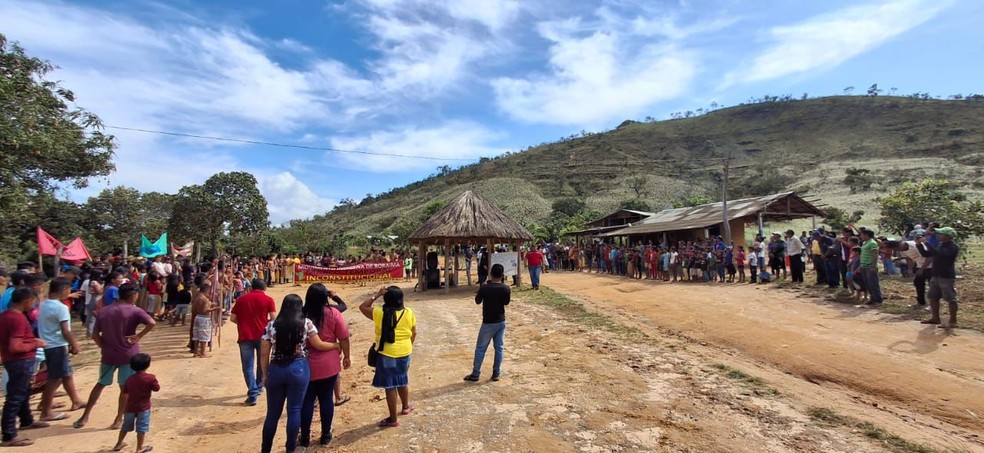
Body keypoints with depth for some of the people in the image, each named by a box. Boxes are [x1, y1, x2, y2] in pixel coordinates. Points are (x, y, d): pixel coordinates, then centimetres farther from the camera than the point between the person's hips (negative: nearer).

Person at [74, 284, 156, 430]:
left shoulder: (104, 311, 2)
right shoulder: (134, 311, -12)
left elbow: (95, 335, 3)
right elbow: (152, 323, -28)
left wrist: (104, 347, 14)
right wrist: (139, 336, -14)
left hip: (108, 355, 4)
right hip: (129, 355, -4)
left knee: (100, 384, 22)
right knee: (125, 387, 8)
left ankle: (85, 417, 25)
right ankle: (119, 419, 15)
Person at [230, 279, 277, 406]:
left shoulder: (241, 299, 7)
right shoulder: (268, 300, -1)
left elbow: (233, 318, 6)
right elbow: (273, 319, -8)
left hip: (245, 336, 1)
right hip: (262, 335, -1)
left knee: (248, 366, 4)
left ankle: (252, 394, -1)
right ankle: (258, 387, 34)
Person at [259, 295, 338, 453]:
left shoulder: (271, 326, 2)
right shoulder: (306, 323, -4)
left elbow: (264, 354, 4)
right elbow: (319, 345, 1)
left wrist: (265, 374, 15)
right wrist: (336, 345, 17)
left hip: (275, 369, 2)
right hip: (298, 369, -2)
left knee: (273, 413, 15)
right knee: (294, 411, 8)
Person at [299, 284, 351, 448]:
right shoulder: (333, 313, -11)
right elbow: (343, 338, -6)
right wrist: (346, 356, 7)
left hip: (306, 365, 1)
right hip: (328, 365, -1)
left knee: (306, 401, 12)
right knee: (326, 399, 11)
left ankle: (305, 437, 21)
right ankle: (325, 435, 22)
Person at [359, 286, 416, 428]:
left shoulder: (379, 313, -13)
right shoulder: (409, 313, -6)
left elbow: (362, 307, 2)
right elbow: (414, 333, 4)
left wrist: (376, 295, 0)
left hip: (387, 354, -4)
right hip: (405, 353, 4)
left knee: (390, 386, 5)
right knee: (402, 380, 25)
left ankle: (393, 419, 14)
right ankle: (406, 407, 43)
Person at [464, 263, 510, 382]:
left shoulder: (484, 288, -16)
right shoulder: (506, 288, -7)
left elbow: (477, 301, 0)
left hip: (488, 323, -3)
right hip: (501, 322, 3)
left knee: (480, 348, 7)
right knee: (499, 348, 13)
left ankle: (475, 374, 13)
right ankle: (496, 374, 17)